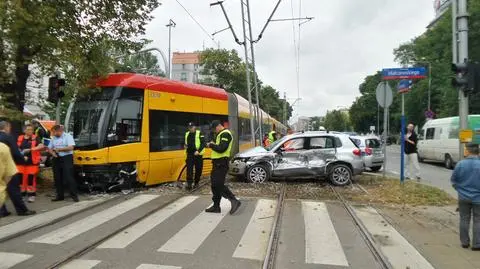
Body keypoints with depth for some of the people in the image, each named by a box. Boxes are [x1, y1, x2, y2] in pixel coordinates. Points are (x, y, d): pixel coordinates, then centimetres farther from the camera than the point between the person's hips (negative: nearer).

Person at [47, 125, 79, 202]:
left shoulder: (68, 136, -3)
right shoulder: (53, 138, 15)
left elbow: (71, 147, -14)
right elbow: (49, 148, 17)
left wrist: (60, 149, -15)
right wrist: (52, 152, -5)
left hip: (66, 158, -6)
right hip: (57, 159, 7)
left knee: (69, 177, -10)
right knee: (57, 178, 8)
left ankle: (74, 195, -6)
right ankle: (60, 195, 17)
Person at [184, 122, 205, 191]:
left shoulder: (199, 134, -4)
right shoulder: (187, 134, 13)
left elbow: (203, 143, -10)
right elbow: (185, 143, 26)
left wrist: (198, 151, -21)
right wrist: (185, 146, 3)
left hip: (198, 155, -3)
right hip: (189, 155, 3)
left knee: (198, 169, 5)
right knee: (189, 169, -7)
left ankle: (196, 183, 22)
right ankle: (189, 184, -6)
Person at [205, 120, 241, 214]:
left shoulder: (225, 134, -13)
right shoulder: (221, 134, 20)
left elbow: (221, 148, -24)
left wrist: (211, 145, -12)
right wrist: (213, 145, 5)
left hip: (221, 163, -11)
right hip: (218, 163, 11)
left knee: (218, 185, -10)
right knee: (215, 185, 12)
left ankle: (234, 200, -4)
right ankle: (216, 206, 18)